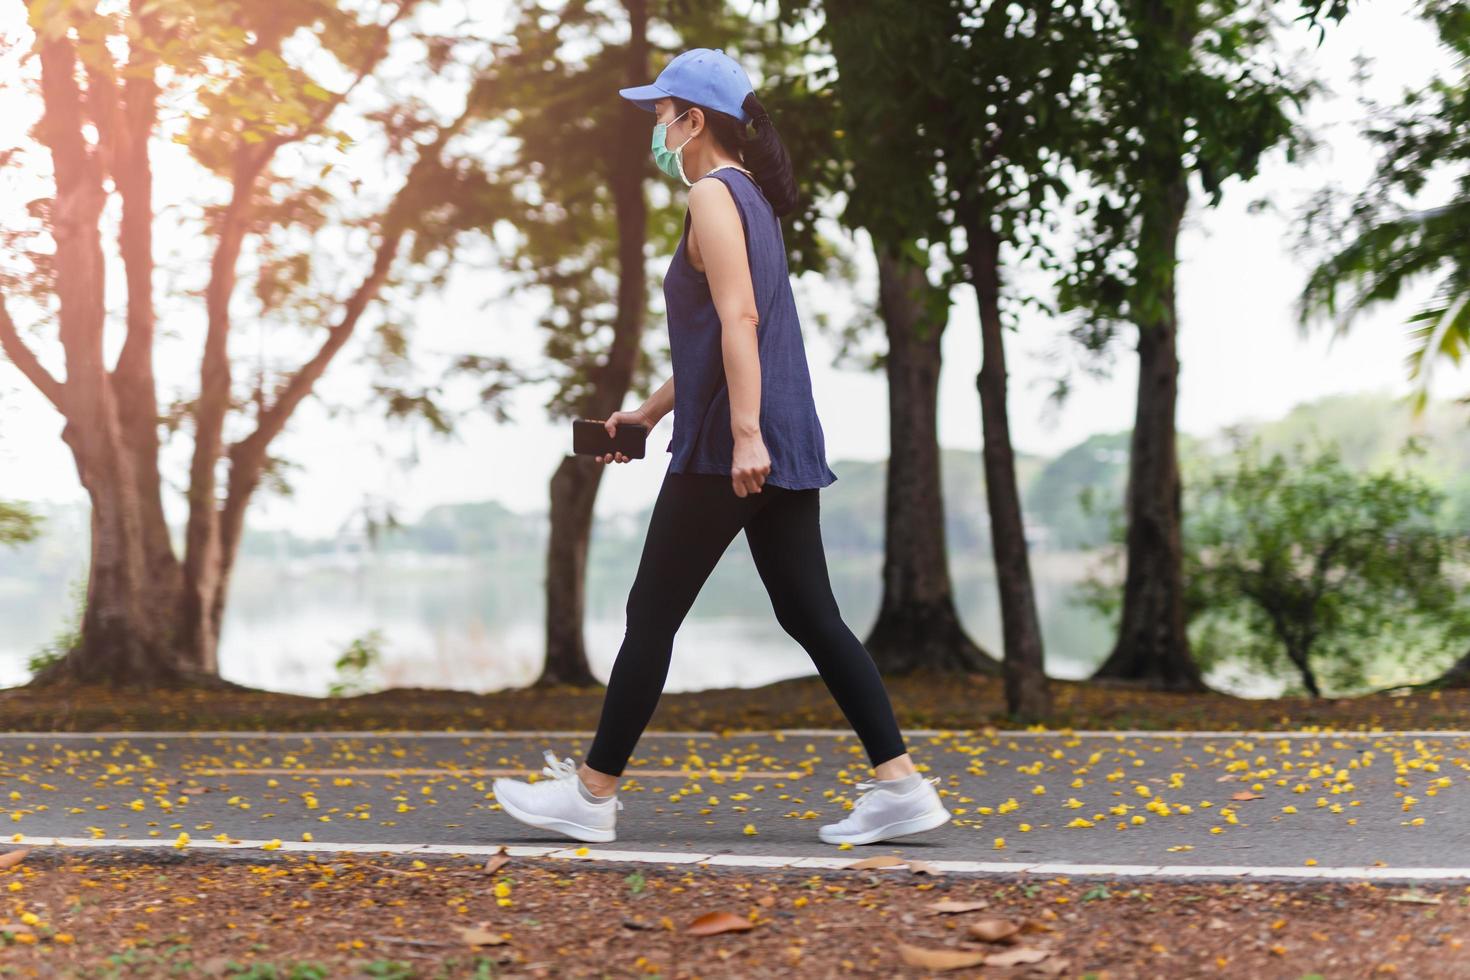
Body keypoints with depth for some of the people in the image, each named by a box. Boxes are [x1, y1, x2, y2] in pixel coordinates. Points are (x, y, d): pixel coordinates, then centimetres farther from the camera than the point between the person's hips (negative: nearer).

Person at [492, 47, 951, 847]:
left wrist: (744, 433, -27)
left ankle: (593, 794, 9)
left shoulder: (714, 195, -8)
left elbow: (738, 318, -20)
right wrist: (648, 413, 28)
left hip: (728, 450, -9)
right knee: (811, 617, 7)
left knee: (652, 615, 0)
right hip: (785, 447, 9)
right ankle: (898, 783, 3)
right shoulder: (751, 198, 21)